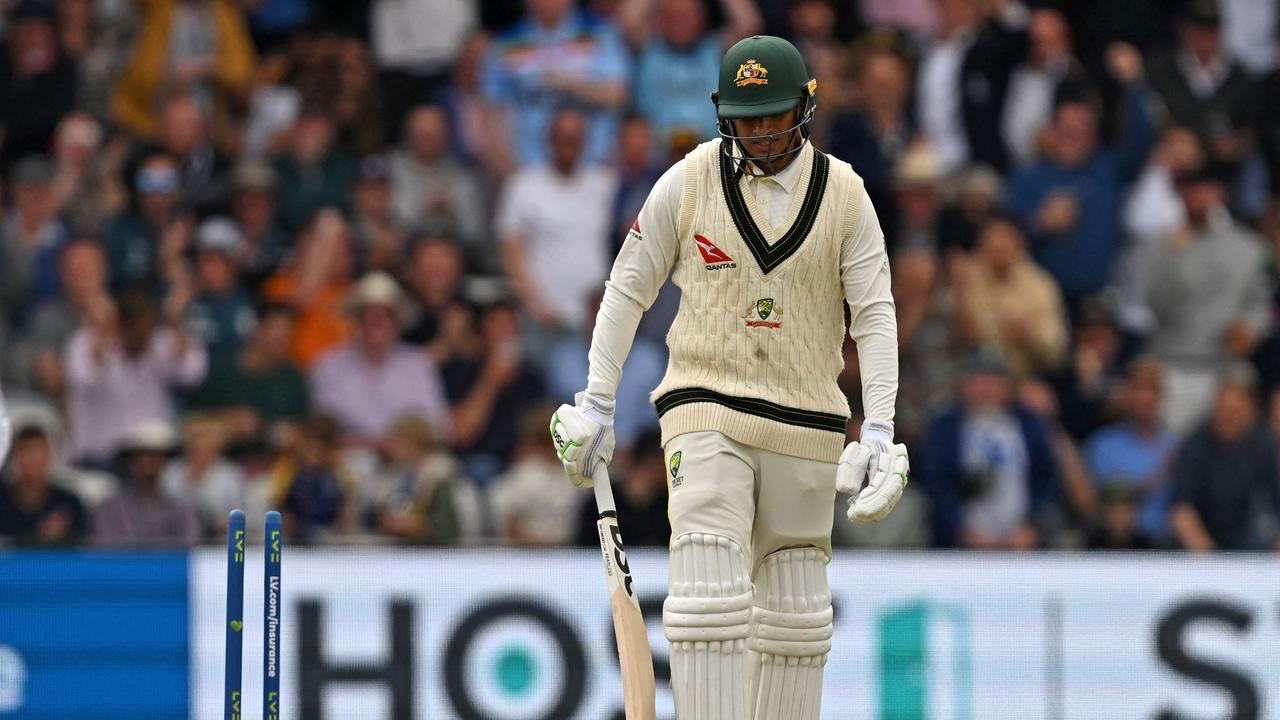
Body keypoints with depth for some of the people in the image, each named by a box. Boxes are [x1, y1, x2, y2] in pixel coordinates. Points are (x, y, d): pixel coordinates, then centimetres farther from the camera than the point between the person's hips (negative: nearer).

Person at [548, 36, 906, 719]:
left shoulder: (845, 195, 2)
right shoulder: (687, 183, -1)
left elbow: (875, 315, 3)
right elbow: (627, 290, 7)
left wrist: (879, 429, -7)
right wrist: (597, 405, 5)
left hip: (807, 428, 2)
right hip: (706, 413, -2)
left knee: (794, 614, 7)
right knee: (710, 598, -17)